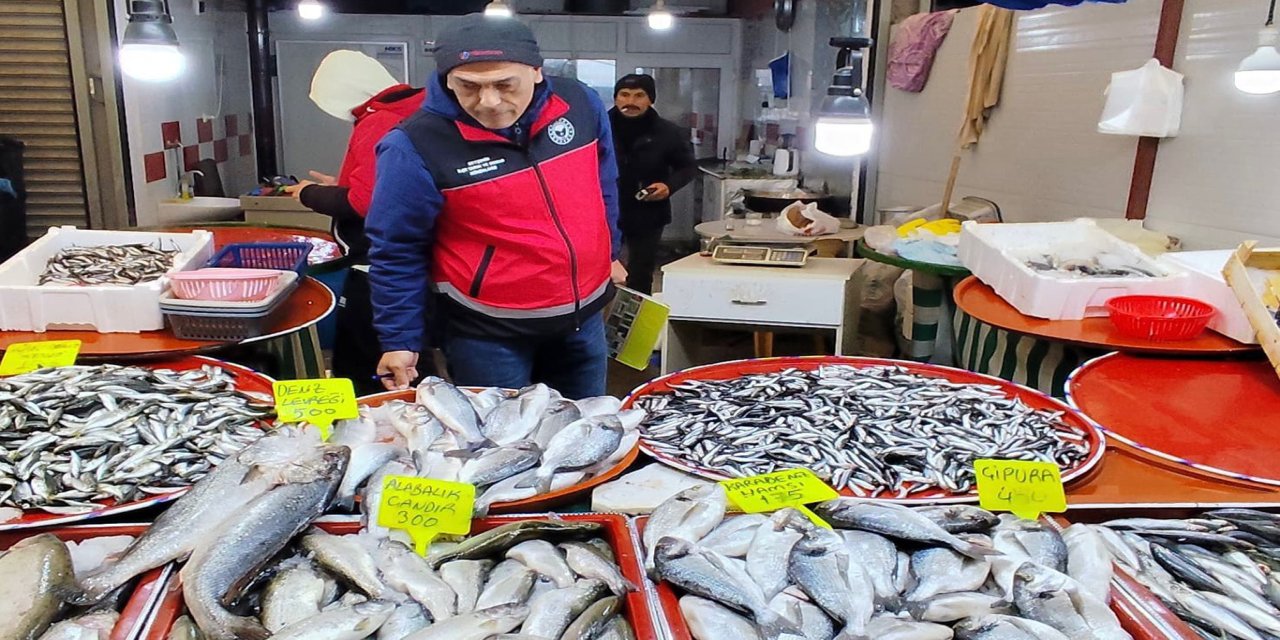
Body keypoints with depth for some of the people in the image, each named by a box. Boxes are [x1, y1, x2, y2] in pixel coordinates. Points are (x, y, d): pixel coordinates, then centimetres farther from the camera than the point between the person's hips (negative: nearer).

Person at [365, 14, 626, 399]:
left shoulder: (580, 104, -7)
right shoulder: (416, 146, -22)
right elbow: (396, 251, -12)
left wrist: (609, 254, 19)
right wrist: (399, 339, -8)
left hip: (584, 313, 5)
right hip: (486, 330, -4)